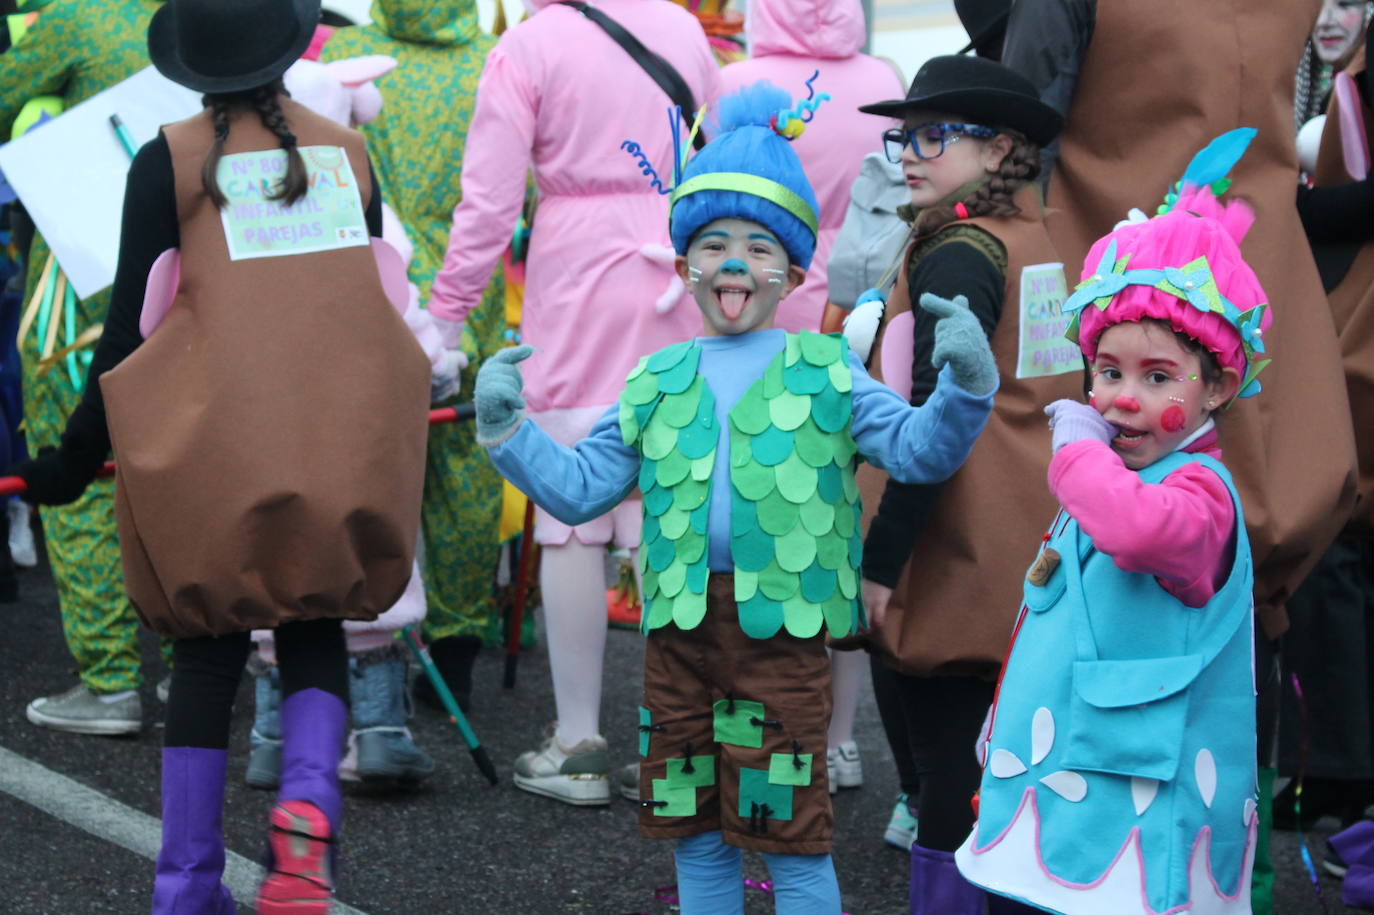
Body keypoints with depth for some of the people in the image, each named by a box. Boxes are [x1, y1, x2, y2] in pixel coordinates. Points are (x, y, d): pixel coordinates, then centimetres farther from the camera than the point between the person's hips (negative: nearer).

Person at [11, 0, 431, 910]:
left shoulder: (170, 163, -1)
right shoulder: (346, 149, 10)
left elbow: (131, 330, -2)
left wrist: (74, 461, 6)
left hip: (214, 449, -2)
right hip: (345, 446, 2)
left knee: (211, 649, 11)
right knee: (315, 632, 16)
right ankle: (308, 809, -12)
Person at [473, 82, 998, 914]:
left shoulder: (825, 373, 3)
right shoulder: (658, 384, 12)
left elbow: (920, 449, -3)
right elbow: (579, 487, 15)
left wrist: (964, 387, -21)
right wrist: (509, 429, 2)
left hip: (783, 624, -4)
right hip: (680, 623, 4)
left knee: (792, 828, -2)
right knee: (694, 832, 12)